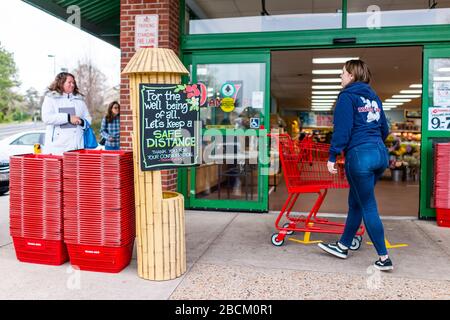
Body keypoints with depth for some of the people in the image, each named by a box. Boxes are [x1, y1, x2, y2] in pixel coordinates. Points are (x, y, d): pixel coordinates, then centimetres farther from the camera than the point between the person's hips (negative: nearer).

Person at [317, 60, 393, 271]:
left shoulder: (347, 96, -4)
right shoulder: (373, 96, 18)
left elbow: (342, 130, -14)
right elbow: (384, 129, 20)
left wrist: (332, 157, -12)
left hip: (359, 155, -8)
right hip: (380, 154, 8)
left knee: (368, 208, 0)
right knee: (355, 202, 16)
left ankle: (384, 259, 7)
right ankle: (343, 246, 28)